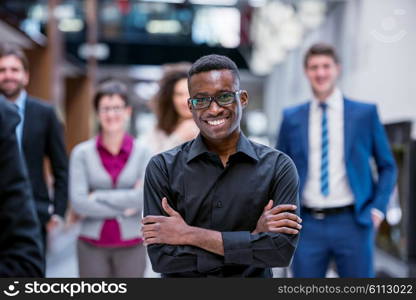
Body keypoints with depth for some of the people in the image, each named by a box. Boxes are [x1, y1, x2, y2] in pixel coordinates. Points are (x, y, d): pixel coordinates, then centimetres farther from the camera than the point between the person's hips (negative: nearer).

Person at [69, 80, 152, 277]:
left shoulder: (142, 153, 1)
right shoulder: (81, 153, 1)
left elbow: (143, 198, -11)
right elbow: (78, 202, -8)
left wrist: (97, 197, -10)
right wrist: (124, 208, -11)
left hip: (131, 246, 0)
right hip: (92, 246, 0)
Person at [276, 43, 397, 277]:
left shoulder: (365, 113, 4)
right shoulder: (292, 118, 9)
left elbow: (387, 167, 9)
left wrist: (378, 209, -3)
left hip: (353, 223, -1)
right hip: (308, 225, 1)